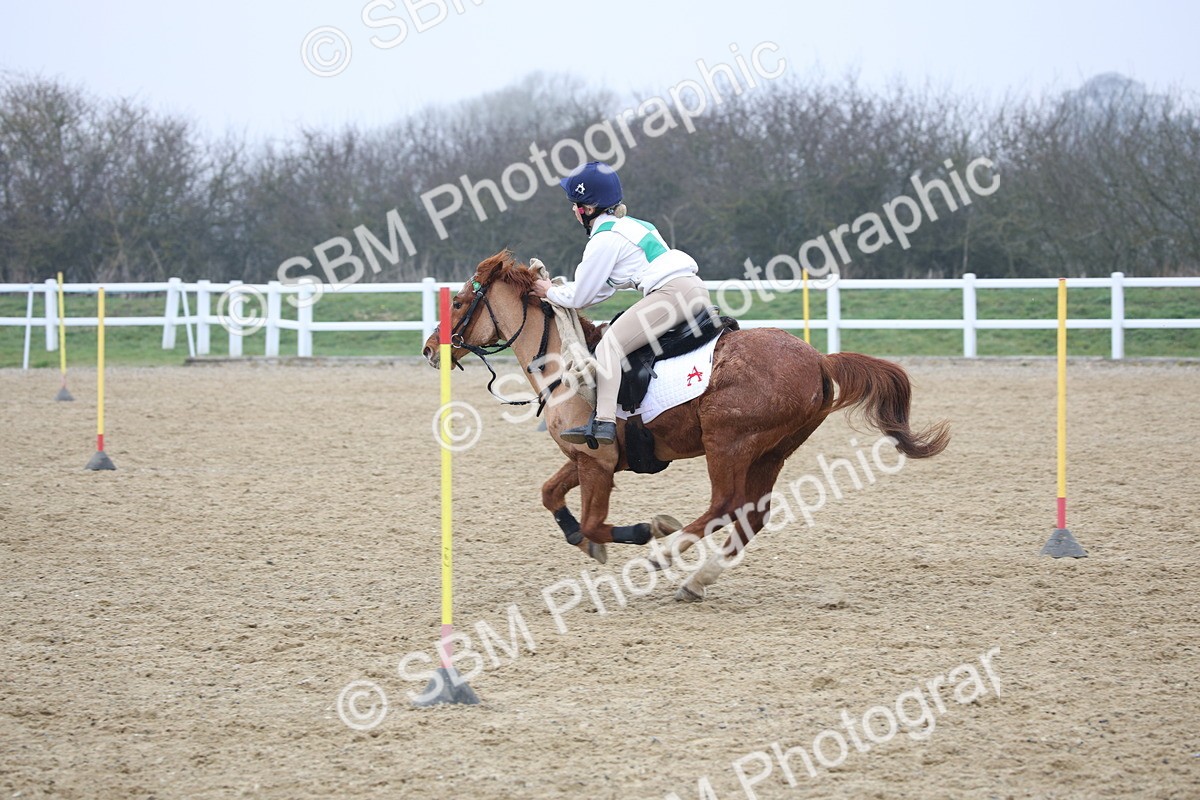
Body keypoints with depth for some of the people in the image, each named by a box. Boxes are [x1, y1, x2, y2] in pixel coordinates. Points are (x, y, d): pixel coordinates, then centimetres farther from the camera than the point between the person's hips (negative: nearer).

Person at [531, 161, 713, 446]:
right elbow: (602, 290, 31)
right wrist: (559, 290, 31)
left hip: (672, 291, -10)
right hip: (694, 287, 10)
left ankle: (604, 421, -30)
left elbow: (580, 297, 1)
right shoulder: (630, 225, 25)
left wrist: (550, 292, 19)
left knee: (610, 344, -14)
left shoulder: (604, 239, -3)